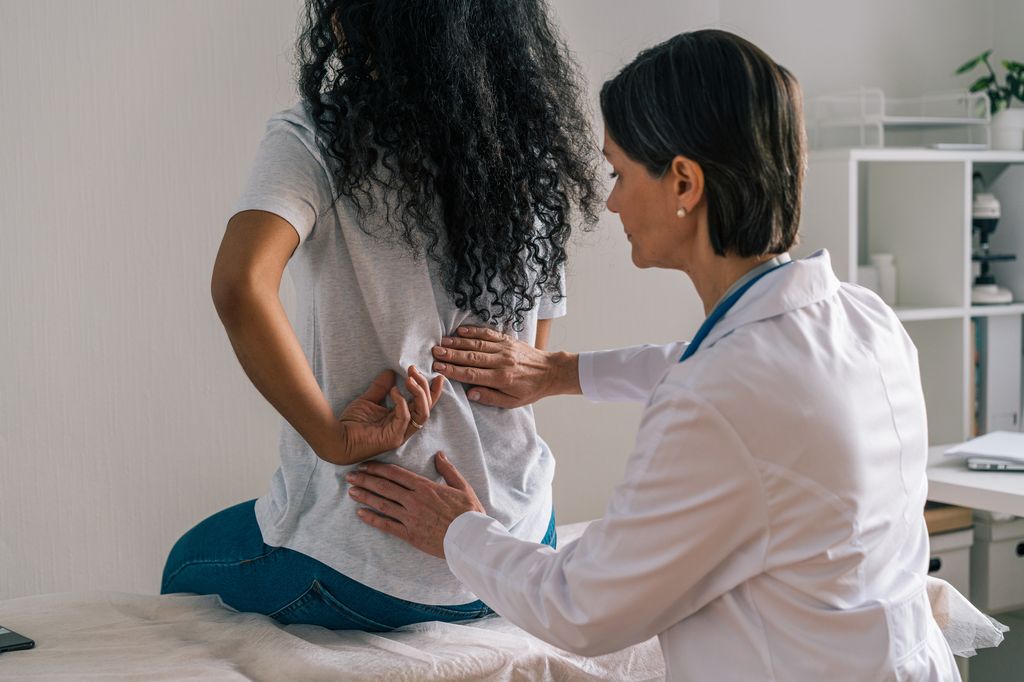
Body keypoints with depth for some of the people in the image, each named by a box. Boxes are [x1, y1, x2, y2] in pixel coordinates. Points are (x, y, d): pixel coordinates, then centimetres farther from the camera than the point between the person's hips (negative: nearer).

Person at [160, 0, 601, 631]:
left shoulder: (317, 141, -14)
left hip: (366, 575, -5)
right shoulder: (530, 158, 2)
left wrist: (333, 436, -23)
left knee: (190, 563, 30)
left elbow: (240, 285, -33)